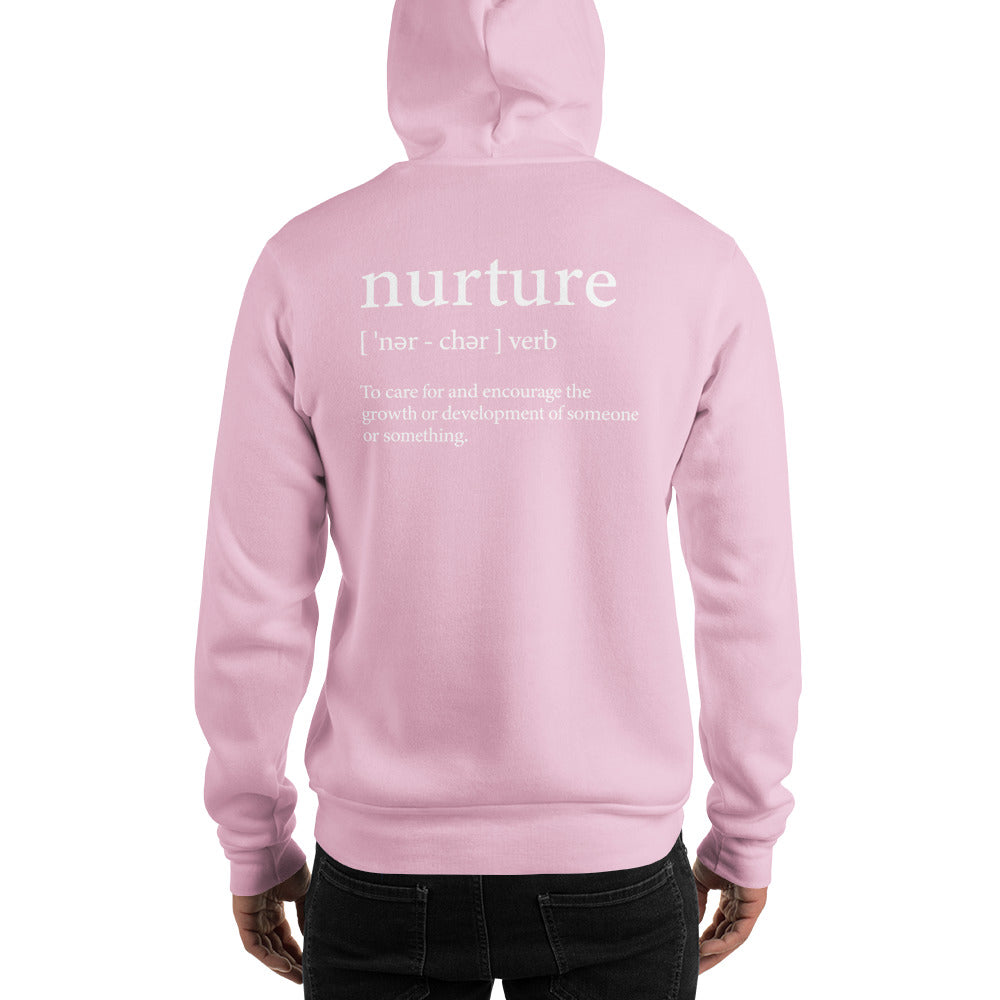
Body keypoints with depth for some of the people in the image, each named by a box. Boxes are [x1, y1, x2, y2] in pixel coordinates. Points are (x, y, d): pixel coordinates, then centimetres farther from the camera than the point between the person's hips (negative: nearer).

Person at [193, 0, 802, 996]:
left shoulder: (306, 259, -8)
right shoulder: (699, 261, -8)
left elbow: (251, 598, -6)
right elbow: (749, 593, -5)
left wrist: (252, 840, 9)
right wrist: (748, 831, 10)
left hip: (380, 858, 1)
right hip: (614, 867, 0)